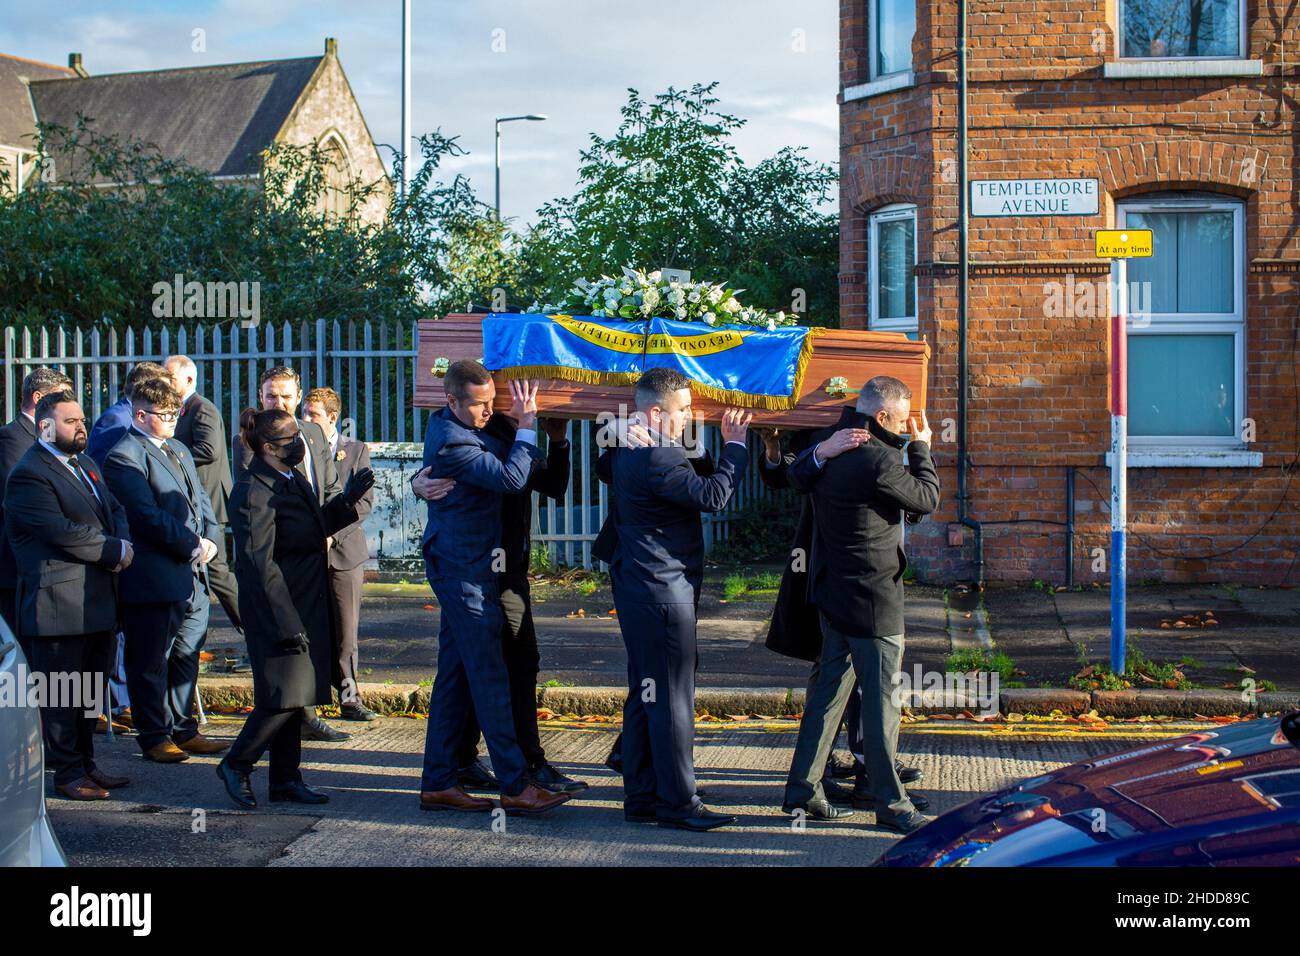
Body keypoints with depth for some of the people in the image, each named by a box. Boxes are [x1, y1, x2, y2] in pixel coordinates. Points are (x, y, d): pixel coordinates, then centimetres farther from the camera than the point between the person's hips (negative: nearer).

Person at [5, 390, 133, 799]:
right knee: (61, 694, 0)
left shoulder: (85, 465, 17)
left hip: (98, 602, 9)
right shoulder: (28, 474, -13)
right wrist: (115, 551, -13)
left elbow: (114, 509, 16)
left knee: (90, 688, 16)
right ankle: (68, 774, 7)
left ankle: (84, 763, 26)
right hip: (59, 604, -9)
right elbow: (62, 532, -21)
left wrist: (123, 543, -6)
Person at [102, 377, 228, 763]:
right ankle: (155, 738, 12)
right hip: (153, 579, -8)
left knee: (186, 658, 15)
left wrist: (209, 538, -1)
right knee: (150, 662, 3)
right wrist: (192, 545, -14)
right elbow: (148, 516, -18)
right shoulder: (124, 457, -11)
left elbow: (200, 500, 18)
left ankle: (183, 730, 25)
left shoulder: (179, 450, 18)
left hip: (192, 574, 9)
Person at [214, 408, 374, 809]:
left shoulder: (292, 479, 11)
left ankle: (286, 779, 21)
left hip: (306, 606, 9)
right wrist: (287, 625, -22)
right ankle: (235, 765, 11)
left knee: (294, 698, 12)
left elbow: (316, 528, 23)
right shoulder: (253, 491, -18)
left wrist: (347, 499, 7)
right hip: (277, 608, -9)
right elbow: (258, 565, -21)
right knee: (284, 697, -8)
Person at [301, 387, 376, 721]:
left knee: (346, 631, 2)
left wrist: (333, 533, -12)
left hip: (344, 549, 0)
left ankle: (349, 697, 10)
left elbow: (365, 501, -1)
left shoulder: (356, 450, 6)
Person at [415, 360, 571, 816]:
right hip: (465, 570, -10)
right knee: (489, 678, -8)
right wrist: (526, 425, -15)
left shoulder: (450, 424, 9)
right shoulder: (451, 442, -21)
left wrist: (520, 425, 1)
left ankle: (438, 782, 16)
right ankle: (515, 787, -5)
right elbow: (511, 478, -25)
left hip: (460, 568, 10)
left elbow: (498, 458, 15)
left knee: (455, 676, 11)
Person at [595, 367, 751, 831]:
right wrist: (735, 444, -14)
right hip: (663, 592, -11)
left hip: (638, 590, 11)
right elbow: (712, 495, -25)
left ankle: (640, 796, 20)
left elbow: (604, 468, 35)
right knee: (672, 697, -4)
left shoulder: (626, 452, 12)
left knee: (645, 695, 14)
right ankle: (677, 801, 2)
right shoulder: (655, 460, -21)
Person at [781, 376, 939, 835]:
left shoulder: (827, 450, 4)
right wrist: (921, 448, 5)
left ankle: (802, 788, 21)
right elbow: (927, 499, -7)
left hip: (832, 594, 9)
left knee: (829, 688, 16)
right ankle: (890, 805, 6)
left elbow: (797, 476, 23)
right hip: (872, 599, -9)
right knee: (880, 698, -1)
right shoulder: (880, 461, -21)